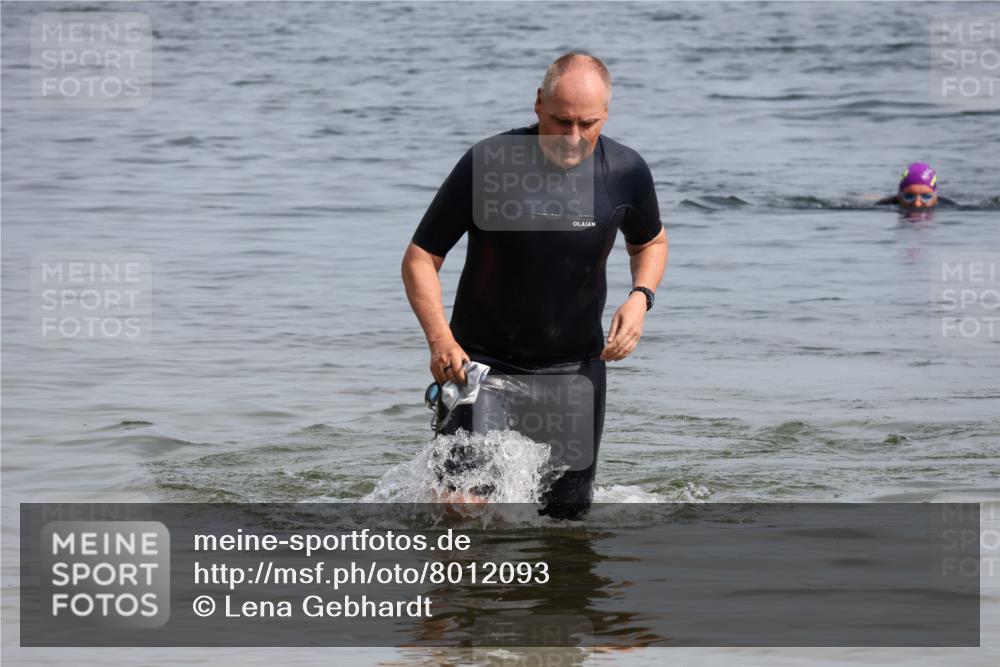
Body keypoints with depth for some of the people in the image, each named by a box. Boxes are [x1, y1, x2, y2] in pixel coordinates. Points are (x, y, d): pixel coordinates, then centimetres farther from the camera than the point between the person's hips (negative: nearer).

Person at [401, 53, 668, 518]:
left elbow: (650, 242, 15)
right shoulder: (488, 164, -16)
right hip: (484, 361, -2)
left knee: (568, 515, 5)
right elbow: (420, 258, -10)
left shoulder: (625, 172, -7)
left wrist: (640, 297, -7)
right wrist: (440, 339, -25)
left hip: (576, 366, 2)